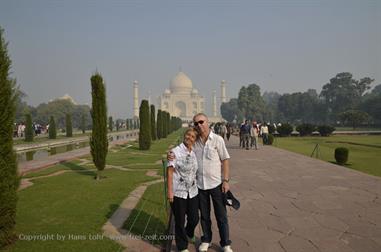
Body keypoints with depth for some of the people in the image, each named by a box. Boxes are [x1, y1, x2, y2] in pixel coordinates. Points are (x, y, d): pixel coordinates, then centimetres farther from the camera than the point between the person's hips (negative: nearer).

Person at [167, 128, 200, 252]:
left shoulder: (195, 153, 5)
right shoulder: (176, 151, -10)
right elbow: (170, 171, -11)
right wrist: (169, 191, -15)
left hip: (193, 192, 5)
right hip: (178, 193, -4)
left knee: (194, 219, 14)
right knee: (180, 221, 10)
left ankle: (189, 234, 47)